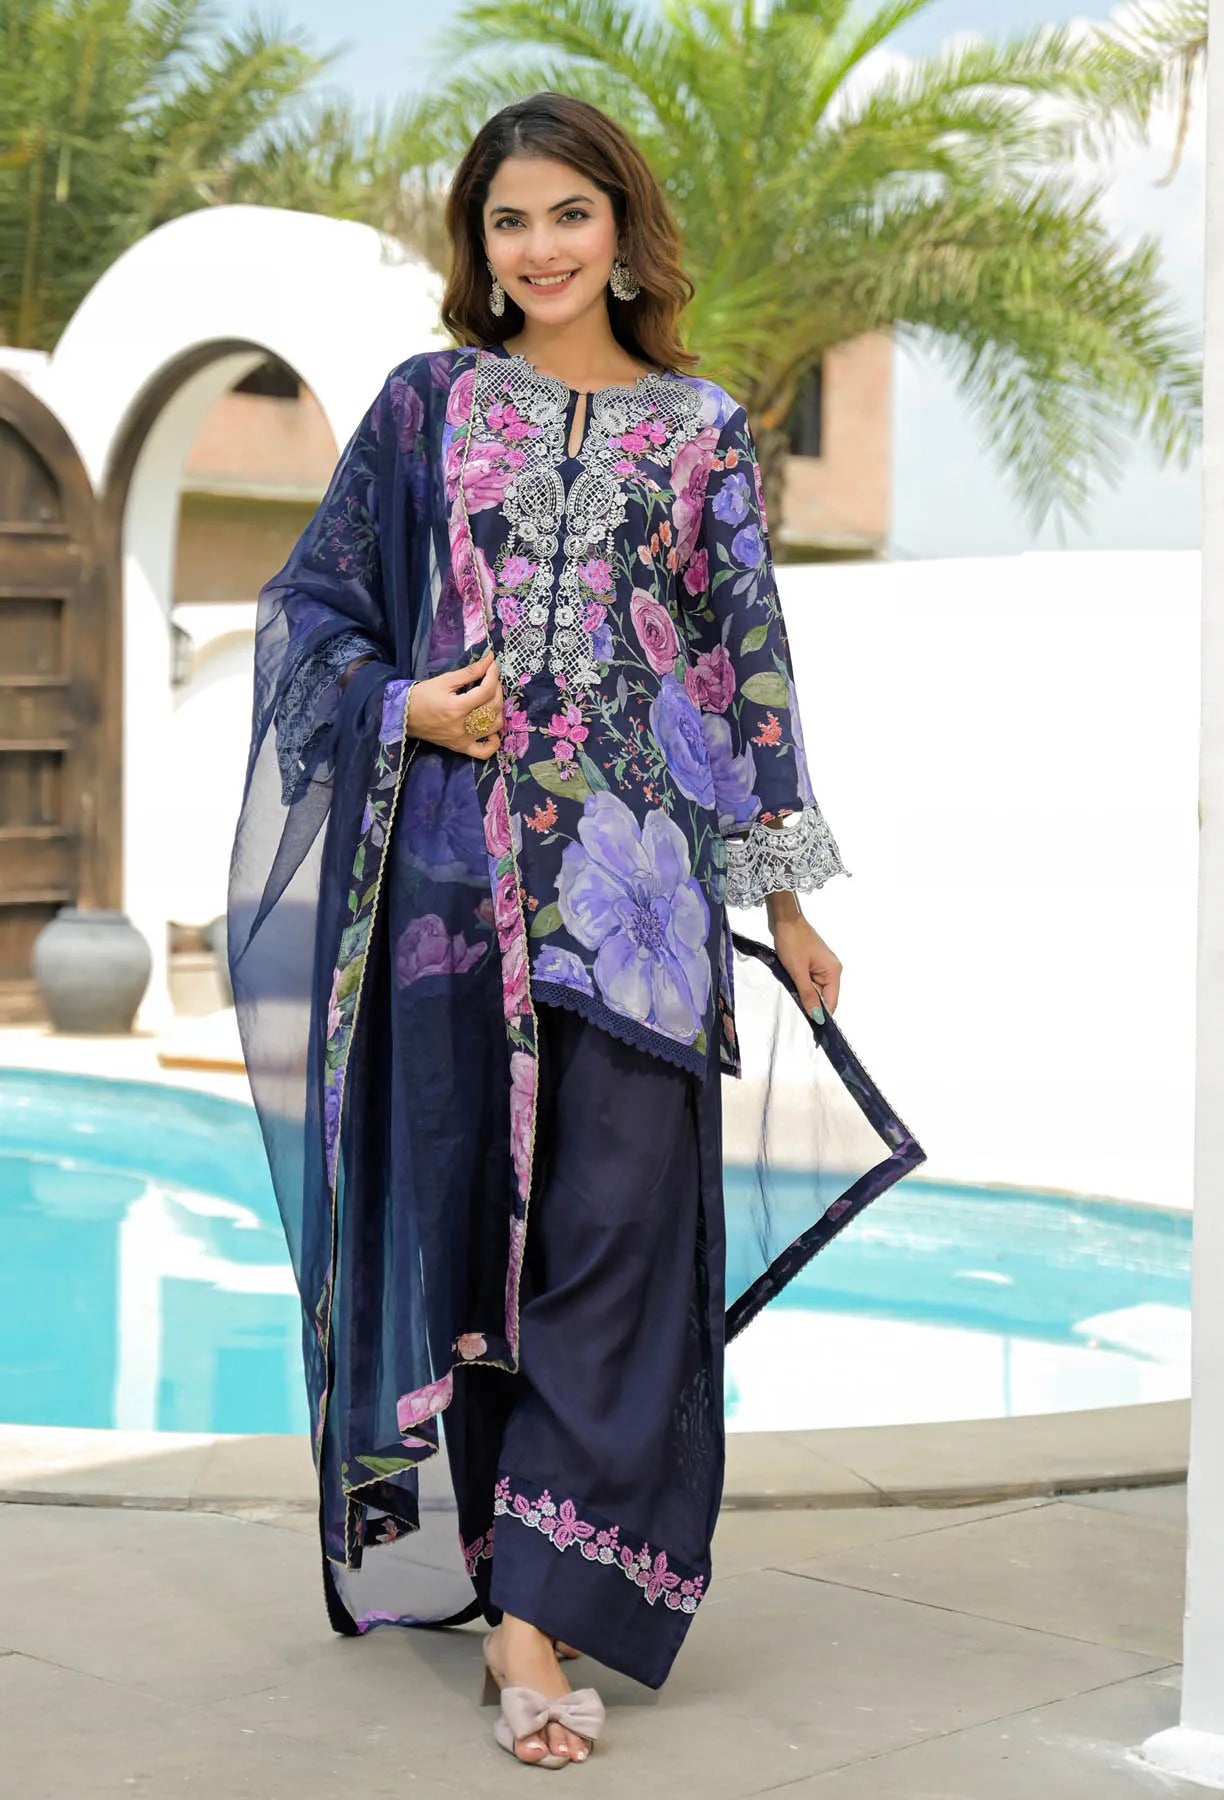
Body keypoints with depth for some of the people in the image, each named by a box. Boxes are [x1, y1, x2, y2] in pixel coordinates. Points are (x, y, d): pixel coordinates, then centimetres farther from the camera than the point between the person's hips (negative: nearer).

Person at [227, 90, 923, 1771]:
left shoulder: (704, 433, 9)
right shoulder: (428, 405, 9)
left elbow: (749, 669, 10)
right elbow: (312, 599, 12)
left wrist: (787, 898, 8)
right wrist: (403, 706, -8)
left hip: (634, 881, 0)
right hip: (456, 865, 0)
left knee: (616, 1234, -7)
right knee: (459, 1205, 5)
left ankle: (540, 1607, -4)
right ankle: (462, 1547, 20)